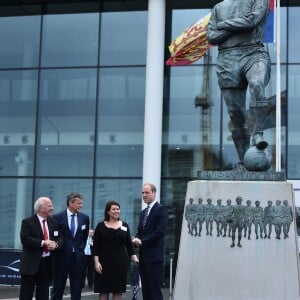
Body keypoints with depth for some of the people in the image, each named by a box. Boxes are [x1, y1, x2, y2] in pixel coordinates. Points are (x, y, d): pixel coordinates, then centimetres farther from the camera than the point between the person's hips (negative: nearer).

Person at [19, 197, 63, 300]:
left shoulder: (54, 222, 12)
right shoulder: (27, 222, -5)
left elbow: (60, 238, 10)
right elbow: (25, 239, -16)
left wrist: (55, 244, -13)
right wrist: (43, 243, -22)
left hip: (48, 263, 5)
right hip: (31, 263, -5)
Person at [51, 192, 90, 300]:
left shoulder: (84, 218, 5)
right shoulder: (58, 217, -5)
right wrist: (57, 249, 2)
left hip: (78, 258, 3)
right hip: (62, 257, -3)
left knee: (77, 289, 5)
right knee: (58, 288, 4)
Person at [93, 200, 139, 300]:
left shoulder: (124, 225, 9)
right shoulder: (101, 226, 1)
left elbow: (129, 244, 9)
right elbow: (95, 246, -1)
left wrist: (134, 258, -3)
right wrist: (96, 262, -11)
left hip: (120, 262, 2)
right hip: (104, 262, -2)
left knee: (118, 290, 4)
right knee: (103, 290, 1)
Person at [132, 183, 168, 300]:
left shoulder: (161, 209, -7)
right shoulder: (143, 212, 19)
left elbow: (160, 231, -16)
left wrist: (142, 241, -14)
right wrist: (137, 239, -3)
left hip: (154, 256, -8)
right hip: (143, 256, 8)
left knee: (155, 290, -7)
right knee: (145, 290, 9)